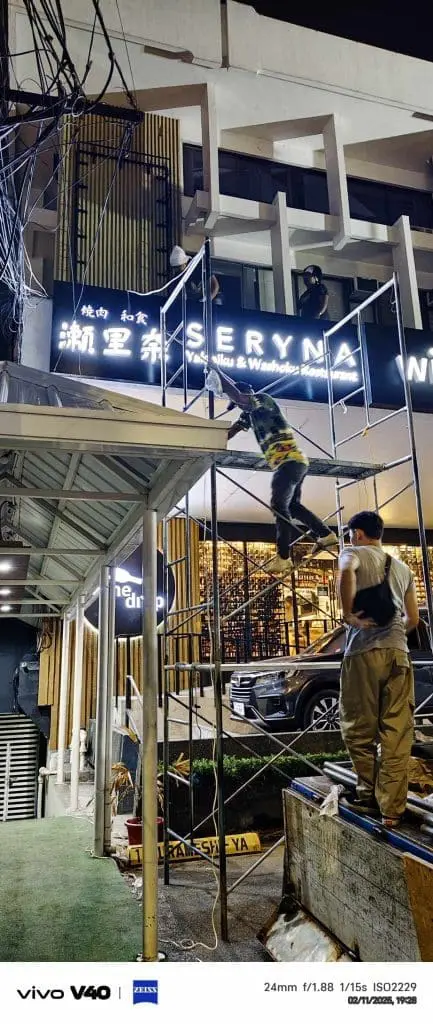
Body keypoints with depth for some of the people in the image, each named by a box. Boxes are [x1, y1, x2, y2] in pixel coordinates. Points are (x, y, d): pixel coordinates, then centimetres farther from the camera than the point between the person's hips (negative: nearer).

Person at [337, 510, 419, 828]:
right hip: (399, 653, 5)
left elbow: (346, 571, -21)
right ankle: (392, 809, 6)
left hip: (364, 652, -5)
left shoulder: (354, 552, 5)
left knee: (359, 730, 8)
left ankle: (369, 797, 15)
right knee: (397, 734, 5)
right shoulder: (403, 567, 21)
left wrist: (349, 614, -13)